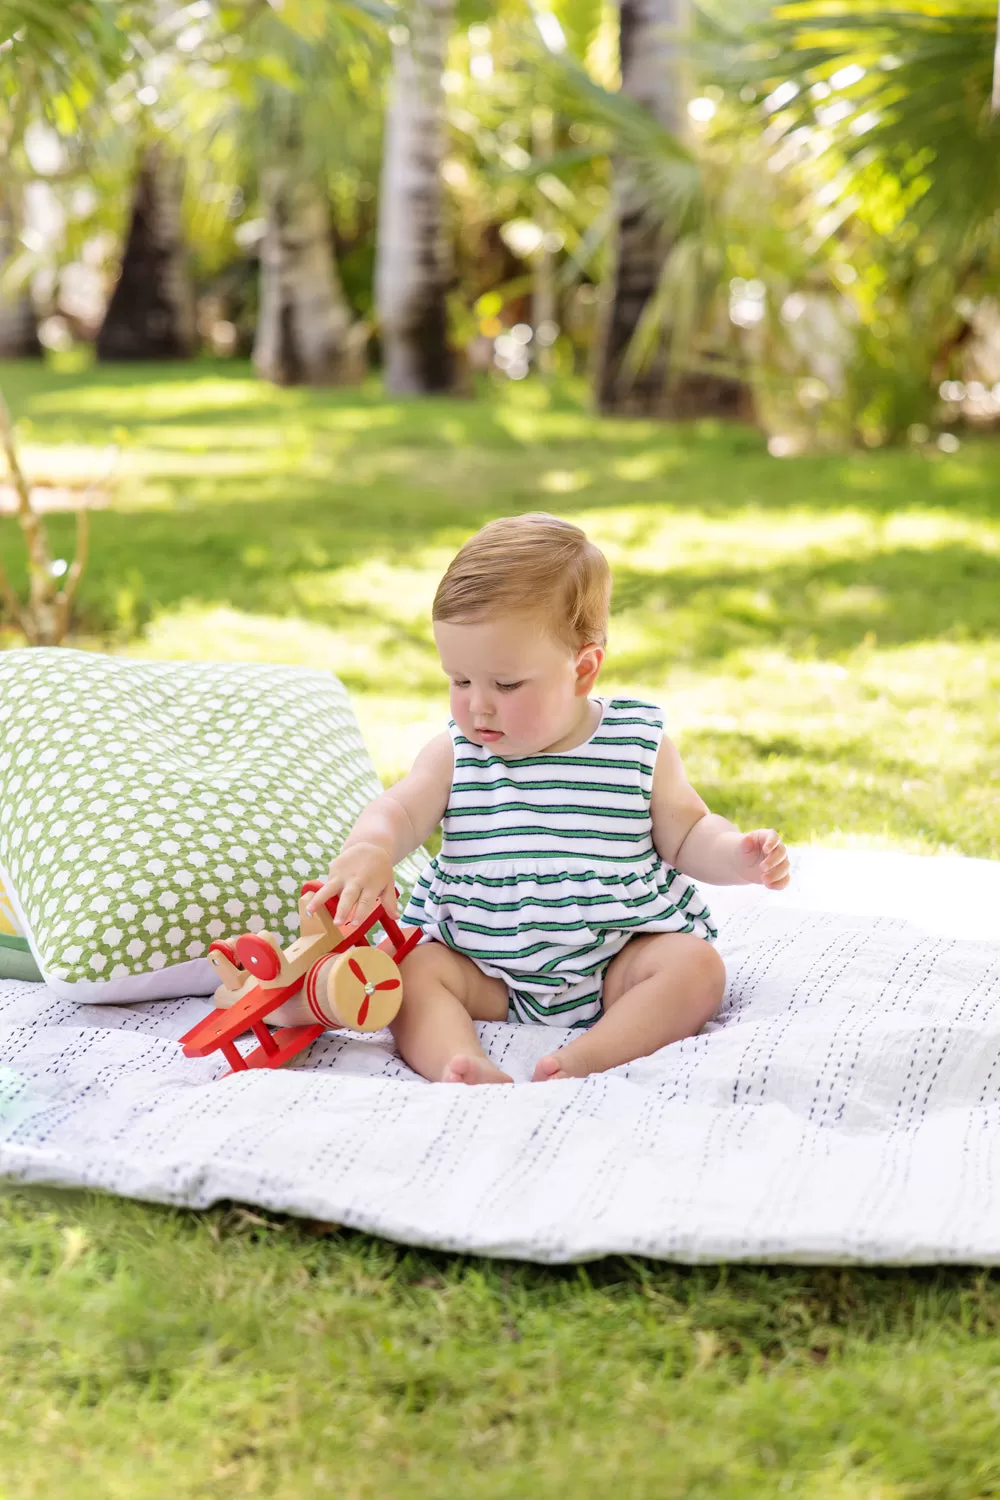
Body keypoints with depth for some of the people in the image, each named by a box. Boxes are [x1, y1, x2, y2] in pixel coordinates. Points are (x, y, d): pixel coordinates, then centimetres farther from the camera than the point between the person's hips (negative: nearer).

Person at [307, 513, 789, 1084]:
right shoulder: (456, 755, 0)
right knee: (410, 969, -21)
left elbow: (685, 834, 4)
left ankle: (585, 1058, -36)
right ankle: (466, 1069, -41)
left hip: (618, 960, -1)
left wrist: (740, 855, -17)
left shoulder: (641, 745, -3)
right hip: (485, 969, 1)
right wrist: (370, 848, -34)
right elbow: (400, 811, -10)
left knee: (697, 966, -24)